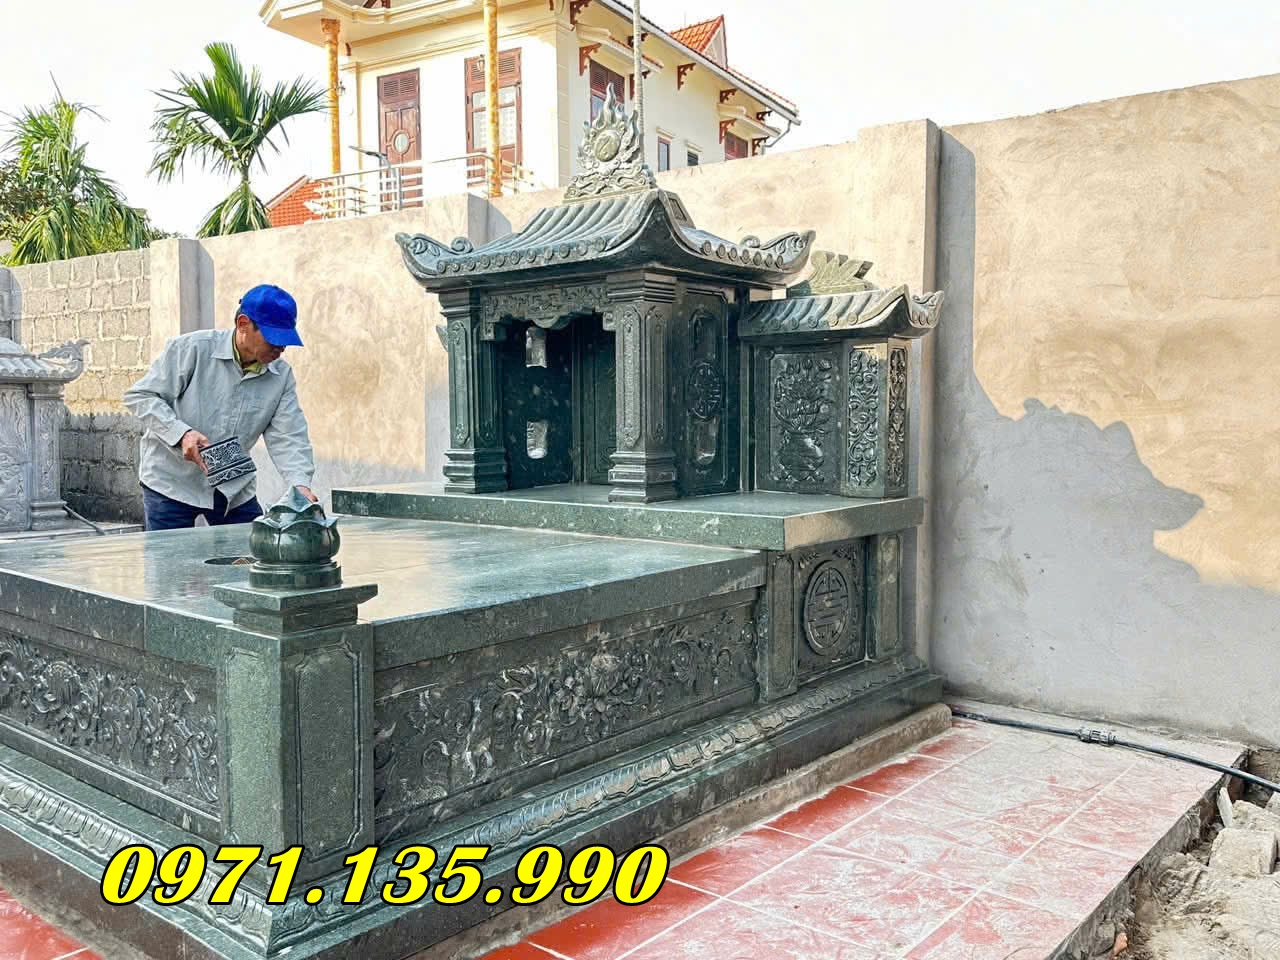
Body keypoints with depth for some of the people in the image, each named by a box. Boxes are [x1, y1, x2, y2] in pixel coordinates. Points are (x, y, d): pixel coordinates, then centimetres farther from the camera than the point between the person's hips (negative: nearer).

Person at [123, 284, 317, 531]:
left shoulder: (281, 376, -2)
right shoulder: (192, 348, -12)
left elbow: (288, 439, -7)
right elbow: (140, 396, -9)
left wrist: (300, 485, -25)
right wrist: (181, 433, -24)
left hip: (234, 490, 4)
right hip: (172, 483, -3)